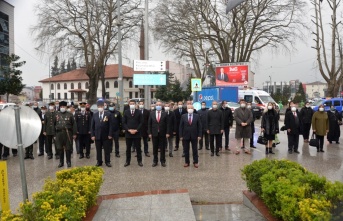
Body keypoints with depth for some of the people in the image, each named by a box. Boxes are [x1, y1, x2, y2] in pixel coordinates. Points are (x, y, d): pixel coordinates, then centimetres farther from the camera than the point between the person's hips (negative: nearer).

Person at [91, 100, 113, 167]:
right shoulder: (95, 115, 6)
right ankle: (99, 162, 19)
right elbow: (92, 126, 6)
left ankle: (107, 162, 15)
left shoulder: (108, 114, -2)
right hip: (97, 135, 2)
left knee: (107, 150, 5)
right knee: (98, 150, 9)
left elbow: (110, 125, -4)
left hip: (106, 136, -2)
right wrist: (92, 135, -1)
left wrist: (110, 134, -9)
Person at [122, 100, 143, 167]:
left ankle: (139, 161, 16)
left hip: (137, 133, -1)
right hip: (128, 133, 1)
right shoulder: (126, 112, 5)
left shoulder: (139, 112, 2)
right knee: (128, 148, 8)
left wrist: (136, 130, -11)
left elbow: (141, 122, -1)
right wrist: (129, 130, -10)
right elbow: (124, 123, 2)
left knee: (138, 148, 6)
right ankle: (127, 161, 18)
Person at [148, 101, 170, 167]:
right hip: (154, 134, 1)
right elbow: (149, 124, 3)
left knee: (162, 148, 6)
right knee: (155, 148, 9)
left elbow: (167, 124, -1)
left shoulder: (165, 114, 0)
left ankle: (162, 161, 17)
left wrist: (167, 133, -8)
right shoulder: (152, 113, 3)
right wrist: (149, 133, -3)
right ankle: (155, 161, 20)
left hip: (162, 134, -1)